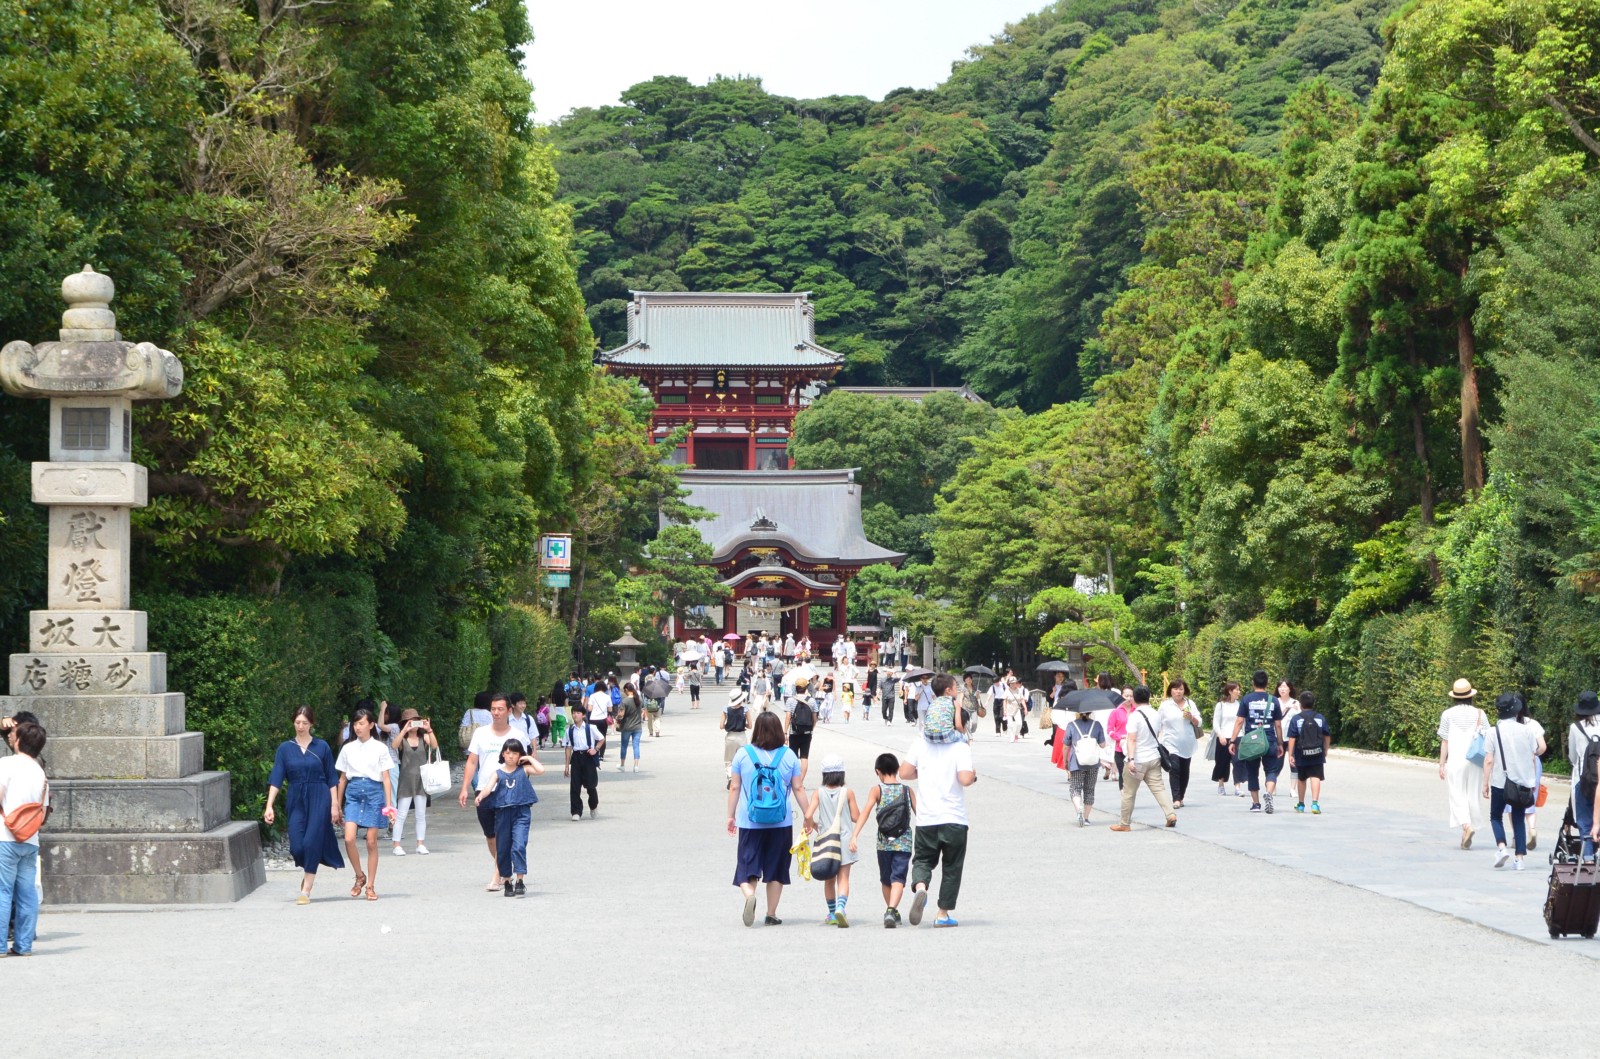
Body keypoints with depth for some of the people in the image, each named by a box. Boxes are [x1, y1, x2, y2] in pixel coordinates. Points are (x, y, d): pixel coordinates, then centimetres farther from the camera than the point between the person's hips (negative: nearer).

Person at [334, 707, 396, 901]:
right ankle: (360, 877, 7)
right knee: (349, 839, -13)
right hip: (353, 792, 2)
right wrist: (338, 805, 14)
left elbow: (386, 778, 3)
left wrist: (389, 804, -2)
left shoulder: (379, 748, 3)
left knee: (372, 842, 0)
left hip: (374, 792, -2)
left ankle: (370, 886, 9)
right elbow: (342, 778, 14)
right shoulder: (348, 749, 10)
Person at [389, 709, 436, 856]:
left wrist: (429, 730, -25)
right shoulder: (402, 739, -1)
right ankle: (397, 845, -2)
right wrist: (405, 730, -29)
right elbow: (393, 746, -22)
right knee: (401, 815, -4)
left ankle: (421, 844, 14)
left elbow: (435, 746, -13)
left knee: (421, 814, 7)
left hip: (421, 780, 3)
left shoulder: (424, 737, 5)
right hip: (406, 781, -3)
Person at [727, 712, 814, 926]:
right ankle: (771, 914, 14)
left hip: (750, 822, -1)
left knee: (748, 864, 4)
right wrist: (807, 816, 12)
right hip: (781, 822, 1)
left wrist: (731, 816, 10)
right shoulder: (789, 756, -1)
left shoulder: (743, 754, -2)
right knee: (776, 868, 11)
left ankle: (749, 894, -26)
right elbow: (798, 788, 3)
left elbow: (734, 788, 1)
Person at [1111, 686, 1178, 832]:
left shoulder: (1134, 716, -16)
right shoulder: (1156, 715, 6)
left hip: (1138, 760, -6)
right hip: (1154, 758, 6)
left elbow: (1132, 739, -22)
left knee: (1128, 793, 5)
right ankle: (1170, 814, -10)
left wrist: (1131, 759, -27)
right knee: (1158, 788, 7)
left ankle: (1124, 824, 11)